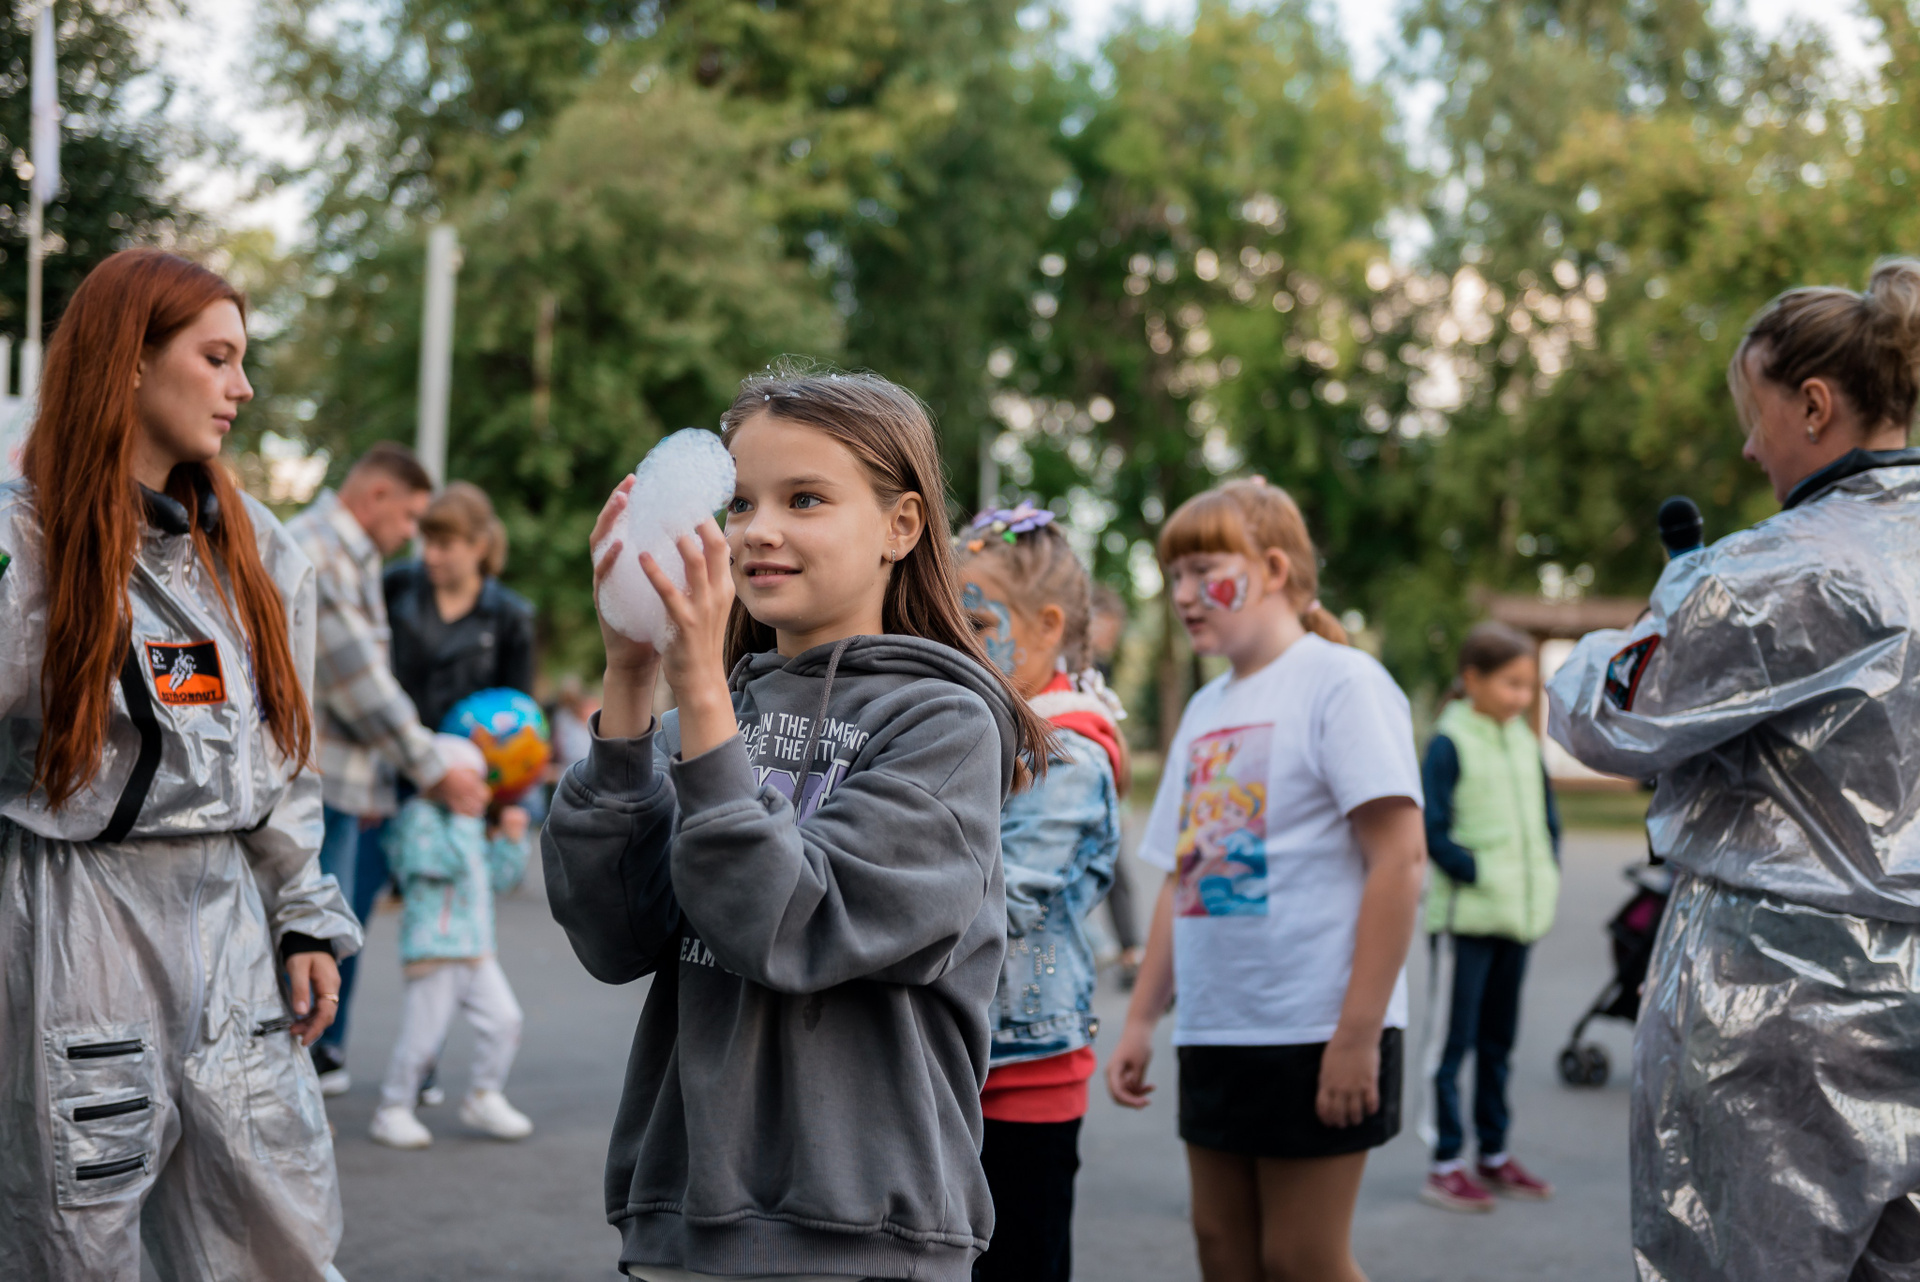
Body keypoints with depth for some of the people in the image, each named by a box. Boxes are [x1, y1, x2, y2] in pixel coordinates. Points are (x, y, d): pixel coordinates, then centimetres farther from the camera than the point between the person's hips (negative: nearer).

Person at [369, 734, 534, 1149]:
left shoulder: (468, 824, 21)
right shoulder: (419, 817, -8)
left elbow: (499, 876, 25)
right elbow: (447, 862, -25)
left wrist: (511, 838, 13)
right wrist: (464, 817, -21)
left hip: (477, 950, 8)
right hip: (433, 949, -8)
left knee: (503, 1019, 1)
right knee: (422, 1034, -6)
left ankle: (485, 1099, 16)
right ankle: (393, 1111, 8)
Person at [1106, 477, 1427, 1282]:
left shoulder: (1341, 683, -8)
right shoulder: (1205, 709, 15)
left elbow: (1399, 859, -15)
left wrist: (1358, 1033, -19)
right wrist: (1142, 1019, 12)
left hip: (1314, 1033, -7)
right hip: (1214, 1033, 7)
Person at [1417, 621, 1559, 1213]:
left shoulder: (1524, 742, 10)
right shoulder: (1449, 744, -11)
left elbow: (1546, 816, 18)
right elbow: (1432, 831, -13)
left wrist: (1545, 876, 5)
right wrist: (1480, 875, -17)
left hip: (1518, 917, 7)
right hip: (1465, 917, -7)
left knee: (1498, 1040, 15)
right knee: (1455, 1039, -3)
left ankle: (1494, 1154, 25)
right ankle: (1446, 1165, 2)